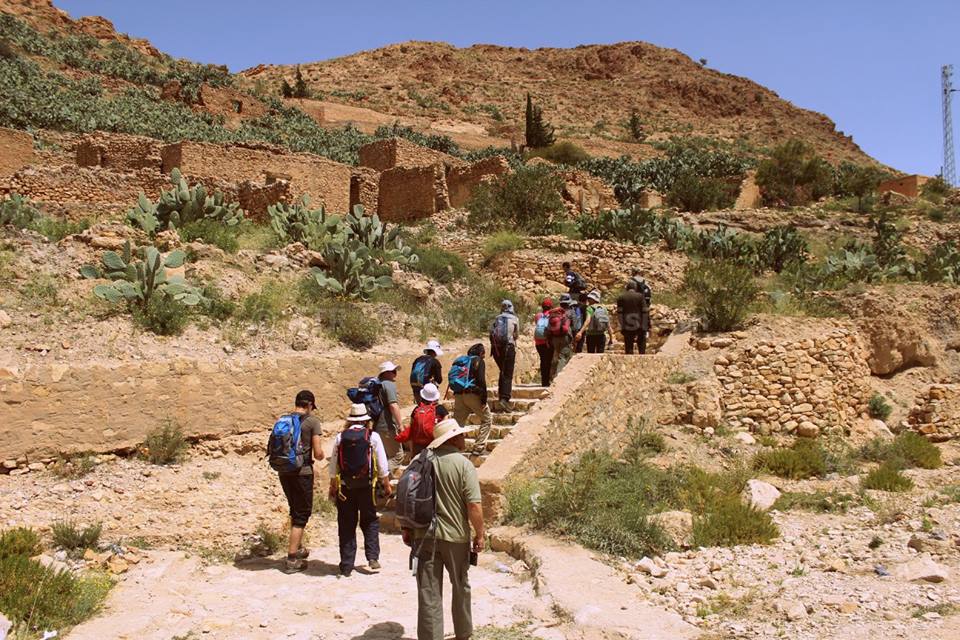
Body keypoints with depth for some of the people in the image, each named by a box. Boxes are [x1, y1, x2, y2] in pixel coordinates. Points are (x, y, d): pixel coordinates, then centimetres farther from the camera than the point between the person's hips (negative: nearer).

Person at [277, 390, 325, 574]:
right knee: (301, 514, 5)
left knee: (295, 510, 23)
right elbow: (318, 453, -12)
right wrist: (319, 457, 10)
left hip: (284, 472, 6)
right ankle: (292, 560, 5)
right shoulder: (312, 422, -9)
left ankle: (298, 548, 37)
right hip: (302, 472, -6)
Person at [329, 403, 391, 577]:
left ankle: (346, 566, 12)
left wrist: (332, 487, 15)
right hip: (367, 486, -1)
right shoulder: (373, 437, -3)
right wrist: (387, 485, 11)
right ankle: (372, 557, 7)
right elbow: (382, 465, 0)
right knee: (370, 522, 17)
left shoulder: (340, 437, 1)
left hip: (345, 487, 1)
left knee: (346, 526, 9)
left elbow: (333, 465, 5)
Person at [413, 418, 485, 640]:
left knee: (429, 592, 7)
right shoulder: (463, 465, -13)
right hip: (455, 537, -2)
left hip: (425, 536, 2)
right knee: (461, 587, 19)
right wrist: (479, 534, -4)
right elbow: (474, 506, -17)